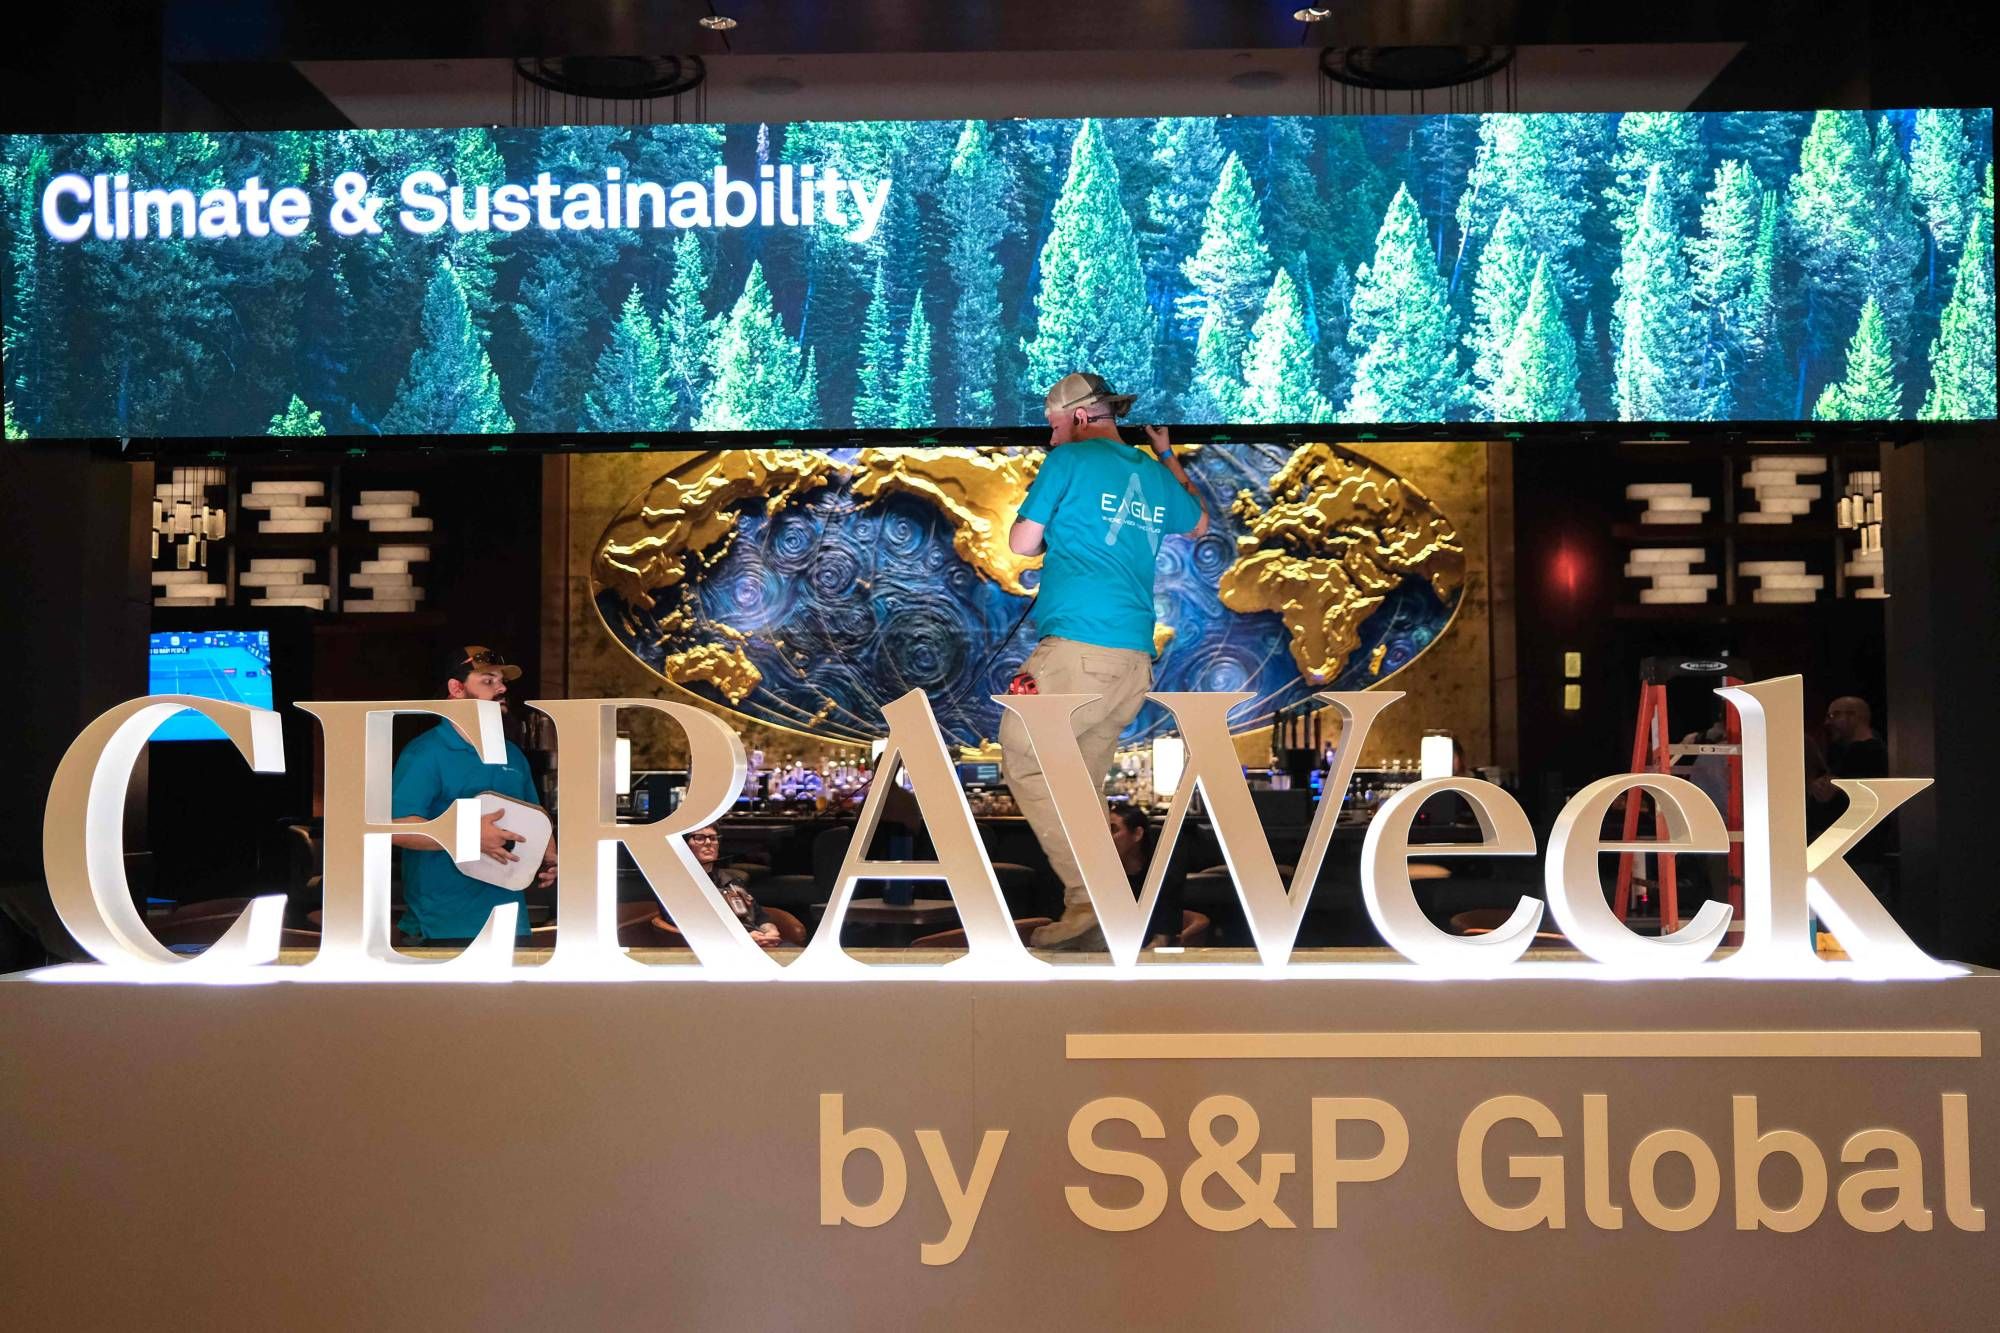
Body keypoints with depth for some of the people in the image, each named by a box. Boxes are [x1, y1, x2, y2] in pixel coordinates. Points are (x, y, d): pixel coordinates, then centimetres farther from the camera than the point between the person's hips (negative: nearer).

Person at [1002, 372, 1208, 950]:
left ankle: (1092, 905, -10)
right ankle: (1092, 919, 9)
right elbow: (1200, 524, 40)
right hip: (1135, 661, 7)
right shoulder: (1155, 475, 19)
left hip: (1076, 648, -7)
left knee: (1023, 761, -2)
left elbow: (1022, 544, 3)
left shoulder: (1068, 461, 0)